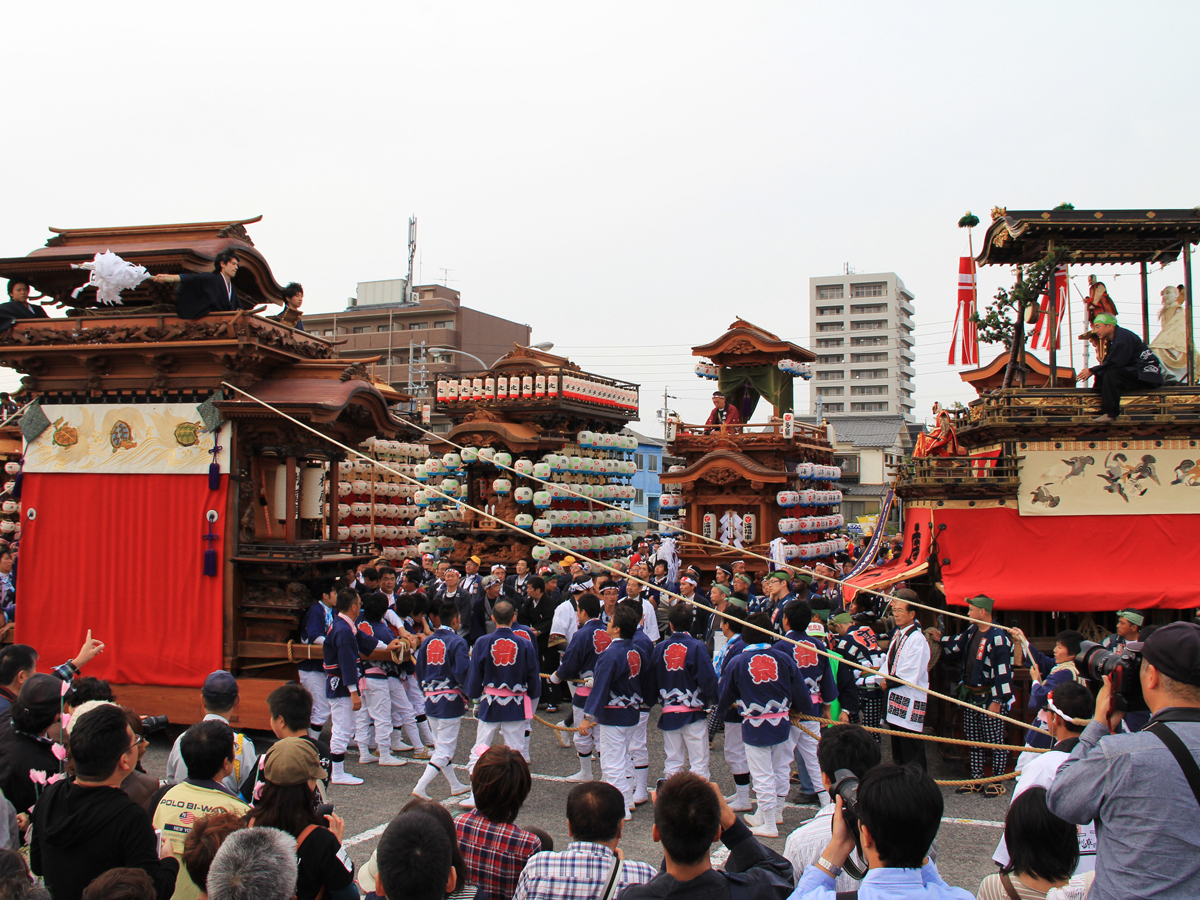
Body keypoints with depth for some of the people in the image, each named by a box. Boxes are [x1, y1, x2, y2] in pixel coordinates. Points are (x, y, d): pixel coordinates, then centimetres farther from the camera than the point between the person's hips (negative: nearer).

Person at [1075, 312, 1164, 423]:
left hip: (1148, 375, -10)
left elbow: (1114, 363, -22)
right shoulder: (1114, 338, 14)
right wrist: (1093, 371, -8)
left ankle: (1110, 413, -27)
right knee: (1101, 375, 3)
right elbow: (1108, 363, 9)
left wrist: (1092, 371, -15)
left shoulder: (1123, 337, -17)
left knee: (1111, 374, -28)